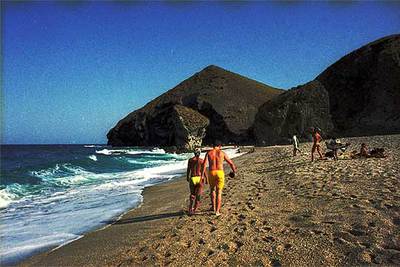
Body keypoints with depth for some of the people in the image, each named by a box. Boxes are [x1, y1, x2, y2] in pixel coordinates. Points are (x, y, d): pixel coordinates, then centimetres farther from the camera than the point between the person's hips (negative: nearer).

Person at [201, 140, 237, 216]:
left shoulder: (209, 153, 5)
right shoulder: (222, 153, 5)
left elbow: (204, 164, -8)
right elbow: (231, 163, 10)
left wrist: (202, 175, -10)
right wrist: (234, 171, 27)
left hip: (211, 173, 1)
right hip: (220, 173, -1)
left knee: (212, 189, 25)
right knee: (219, 192, 5)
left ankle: (213, 207, 30)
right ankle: (217, 211, 2)